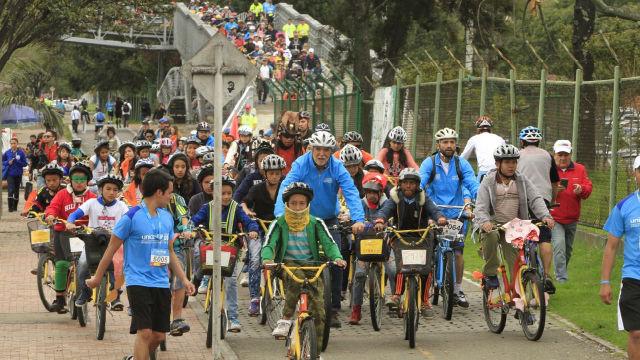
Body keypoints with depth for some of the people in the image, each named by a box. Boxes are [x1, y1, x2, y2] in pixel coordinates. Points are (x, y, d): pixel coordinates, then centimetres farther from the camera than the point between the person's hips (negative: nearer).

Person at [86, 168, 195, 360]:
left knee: (159, 335, 7)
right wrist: (97, 278, 3)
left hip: (161, 283, 6)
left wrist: (184, 279, 15)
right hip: (138, 282, -6)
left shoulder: (167, 217, 9)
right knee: (145, 332, -15)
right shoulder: (132, 217, -10)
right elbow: (112, 249, -2)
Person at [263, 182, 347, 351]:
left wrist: (337, 258, -28)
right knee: (295, 278, -39)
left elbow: (329, 243, -6)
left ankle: (316, 353, -1)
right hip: (288, 264, -1)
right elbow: (268, 245, -11)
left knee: (318, 310, -11)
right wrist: (267, 259, -33)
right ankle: (286, 320, -31)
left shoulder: (316, 223, 3)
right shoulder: (279, 224, 0)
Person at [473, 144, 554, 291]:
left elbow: (536, 199, -4)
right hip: (492, 223, -2)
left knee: (516, 261, -7)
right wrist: (484, 221, -32)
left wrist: (545, 216, -23)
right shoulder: (488, 182, -2)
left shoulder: (522, 181, 6)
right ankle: (490, 273, -19)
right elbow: (481, 206, -11)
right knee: (490, 235, -35)